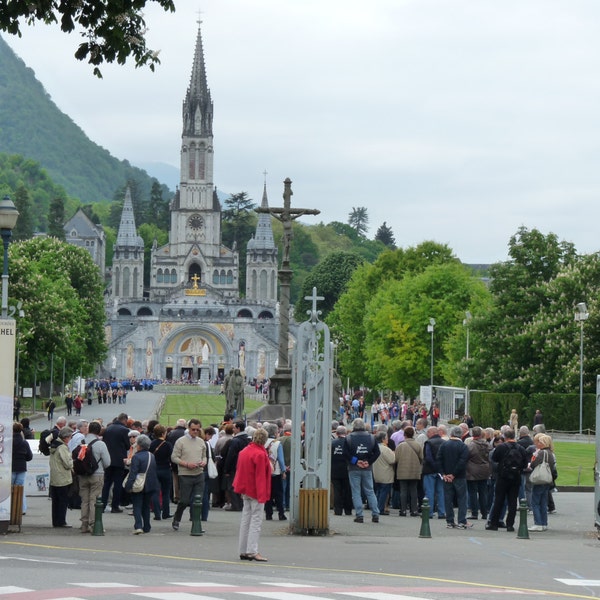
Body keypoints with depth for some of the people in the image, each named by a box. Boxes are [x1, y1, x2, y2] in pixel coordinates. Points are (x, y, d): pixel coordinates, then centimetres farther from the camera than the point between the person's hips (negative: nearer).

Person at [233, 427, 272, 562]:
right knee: (256, 521, -6)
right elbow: (260, 476, -19)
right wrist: (262, 495, -19)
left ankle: (243, 551, 13)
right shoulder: (260, 454, -17)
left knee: (246, 520, 11)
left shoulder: (244, 451, 9)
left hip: (246, 491, 8)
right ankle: (252, 551, -11)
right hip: (256, 492, -8)